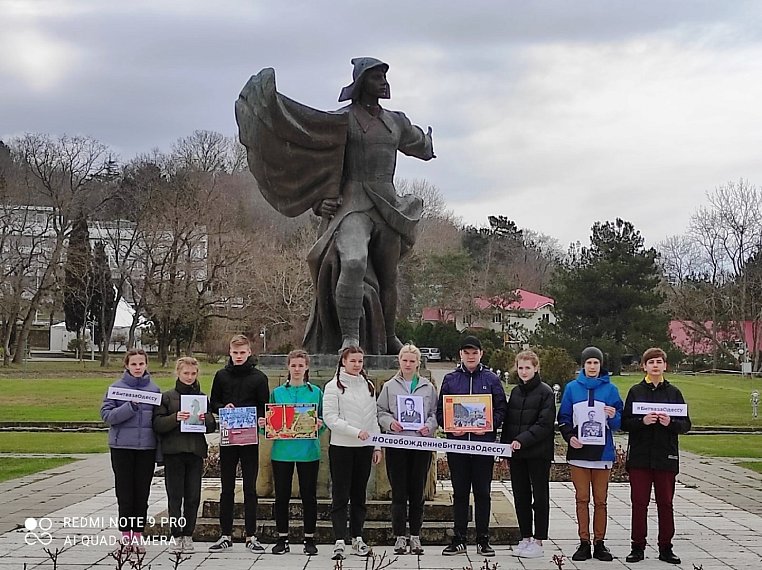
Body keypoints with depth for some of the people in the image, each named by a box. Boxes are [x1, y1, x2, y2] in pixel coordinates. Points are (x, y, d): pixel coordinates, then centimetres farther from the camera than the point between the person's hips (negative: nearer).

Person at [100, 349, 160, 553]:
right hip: (122, 446, -2)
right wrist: (130, 407, -21)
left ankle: (138, 534, 13)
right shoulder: (117, 387, 0)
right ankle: (126, 534, 13)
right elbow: (106, 414, -7)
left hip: (147, 446, 2)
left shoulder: (154, 389, 6)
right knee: (125, 492, 3)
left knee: (142, 492, 5)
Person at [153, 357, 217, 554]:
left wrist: (206, 420, -9)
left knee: (193, 497, 3)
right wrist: (175, 418, -20)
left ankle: (188, 535, 13)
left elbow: (213, 426, 12)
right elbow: (158, 424, -4)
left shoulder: (202, 397, 12)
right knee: (175, 495, 0)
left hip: (196, 451, 2)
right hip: (173, 451, -2)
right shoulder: (167, 397, 3)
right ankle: (176, 536, 8)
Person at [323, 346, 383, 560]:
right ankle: (339, 541, -4)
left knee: (359, 495, 11)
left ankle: (357, 538, 18)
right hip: (341, 447, -5)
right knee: (340, 496, -4)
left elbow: (373, 418, 15)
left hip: (364, 447, 5)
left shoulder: (368, 386, 12)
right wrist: (355, 432, -19)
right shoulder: (334, 386, -4)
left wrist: (377, 446, 9)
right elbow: (330, 418, -12)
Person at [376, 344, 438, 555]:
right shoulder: (389, 386, 7)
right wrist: (390, 422, -12)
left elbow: (435, 413, 9)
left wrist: (429, 426, -10)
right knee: (399, 492, 0)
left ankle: (415, 536, 14)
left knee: (418, 491, 5)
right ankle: (400, 536, 7)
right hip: (396, 444, -1)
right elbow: (380, 412, 7)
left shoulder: (428, 387, 9)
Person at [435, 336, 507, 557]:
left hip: (484, 443, -1)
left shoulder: (491, 379, 5)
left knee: (482, 493, 4)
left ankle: (483, 539, 12)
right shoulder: (450, 379, 8)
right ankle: (459, 539, 13)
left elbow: (501, 410, 3)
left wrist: (488, 426, -14)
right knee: (460, 493, 7)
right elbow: (440, 411, 8)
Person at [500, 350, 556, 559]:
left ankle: (538, 542, 7)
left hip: (538, 453, -6)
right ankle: (525, 538, 19)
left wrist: (522, 440, -20)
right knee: (520, 497, 10)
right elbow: (508, 421, 15)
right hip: (516, 454, 6)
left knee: (540, 497, 2)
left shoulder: (545, 392, -6)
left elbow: (545, 424, -13)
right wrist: (505, 444, 4)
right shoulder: (515, 391, 12)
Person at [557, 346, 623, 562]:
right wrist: (569, 437, -9)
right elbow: (564, 417, 7)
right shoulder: (572, 387, 6)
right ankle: (584, 542, 9)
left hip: (602, 451, 0)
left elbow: (619, 422, 5)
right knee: (582, 499, 4)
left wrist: (613, 416, -17)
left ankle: (599, 543, 11)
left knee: (600, 500, 5)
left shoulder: (610, 388, 4)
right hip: (578, 450, 1)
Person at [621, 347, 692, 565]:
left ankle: (665, 547, 15)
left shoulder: (673, 392, 6)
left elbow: (686, 424, 5)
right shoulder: (635, 391, 5)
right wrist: (642, 421, -17)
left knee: (665, 503, 6)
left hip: (666, 457, 1)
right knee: (639, 502, 2)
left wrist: (671, 423, -15)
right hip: (640, 457, 0)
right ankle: (638, 547, 10)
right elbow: (624, 423, 1)